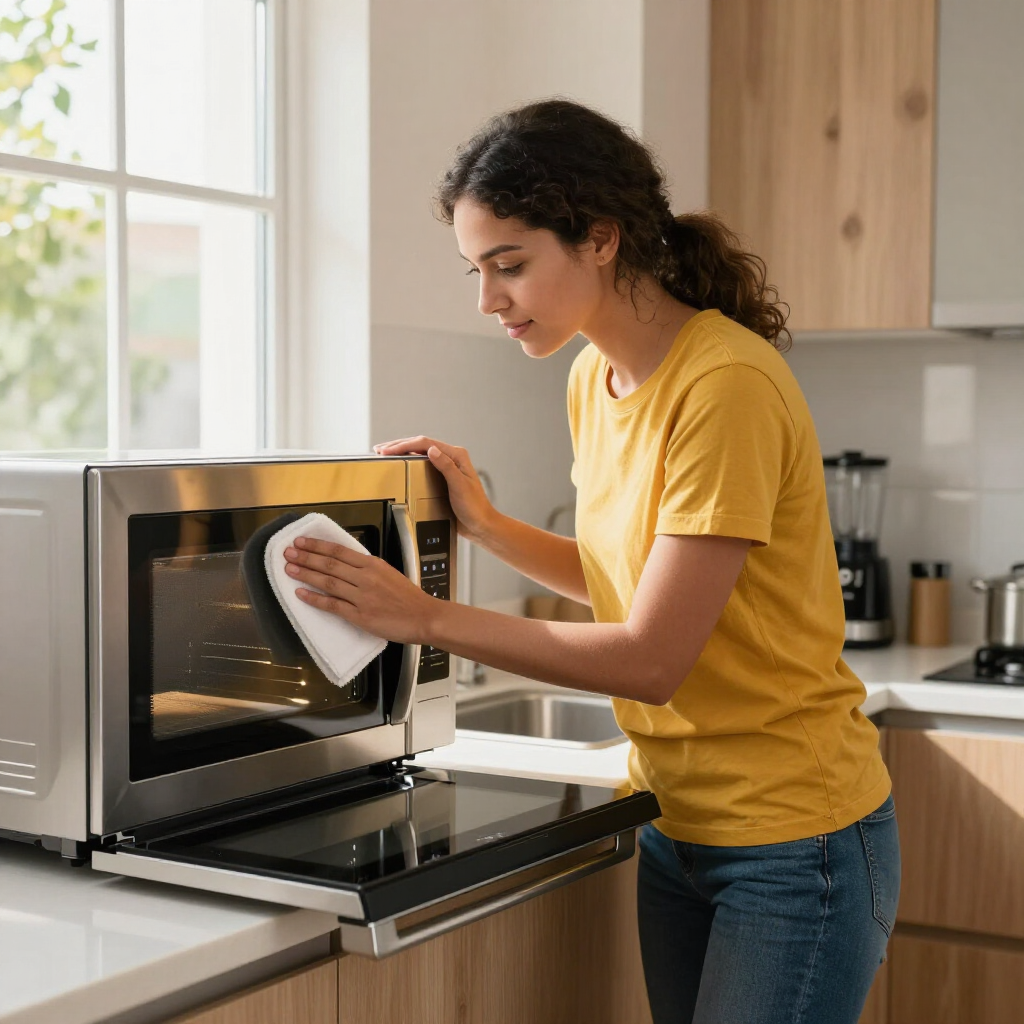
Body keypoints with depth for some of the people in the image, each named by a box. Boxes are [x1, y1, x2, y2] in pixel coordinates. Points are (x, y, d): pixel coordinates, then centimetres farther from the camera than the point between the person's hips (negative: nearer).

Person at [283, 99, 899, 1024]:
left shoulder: (727, 386, -22)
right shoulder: (594, 378, 5)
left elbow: (650, 658, -22)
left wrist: (428, 618, -19)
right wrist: (485, 525, 1)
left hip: (795, 842, -8)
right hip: (678, 827, 8)